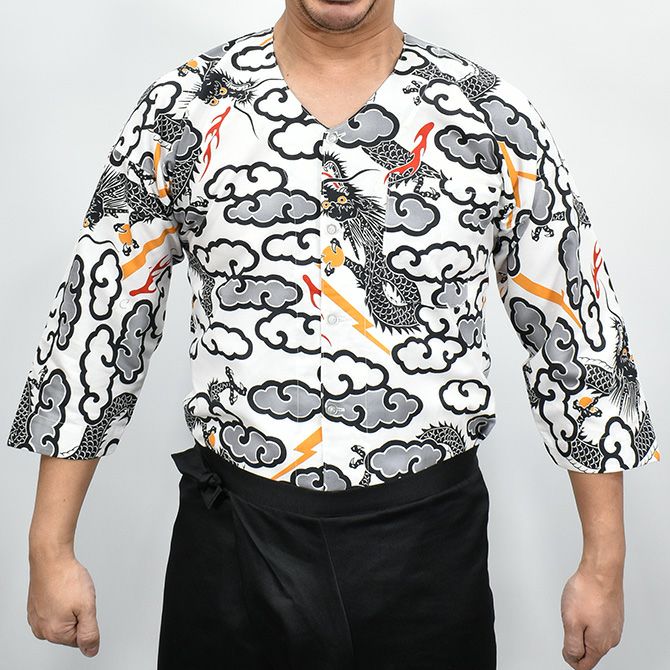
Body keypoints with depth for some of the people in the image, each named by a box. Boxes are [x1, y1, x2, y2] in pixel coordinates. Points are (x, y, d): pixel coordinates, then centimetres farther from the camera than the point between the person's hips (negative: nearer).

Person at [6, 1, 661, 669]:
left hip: (430, 540, 1)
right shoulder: (182, 111, -4)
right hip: (234, 537, 1)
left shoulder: (493, 118, -4)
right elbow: (93, 322, 0)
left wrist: (603, 565, 2)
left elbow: (580, 337, 1)